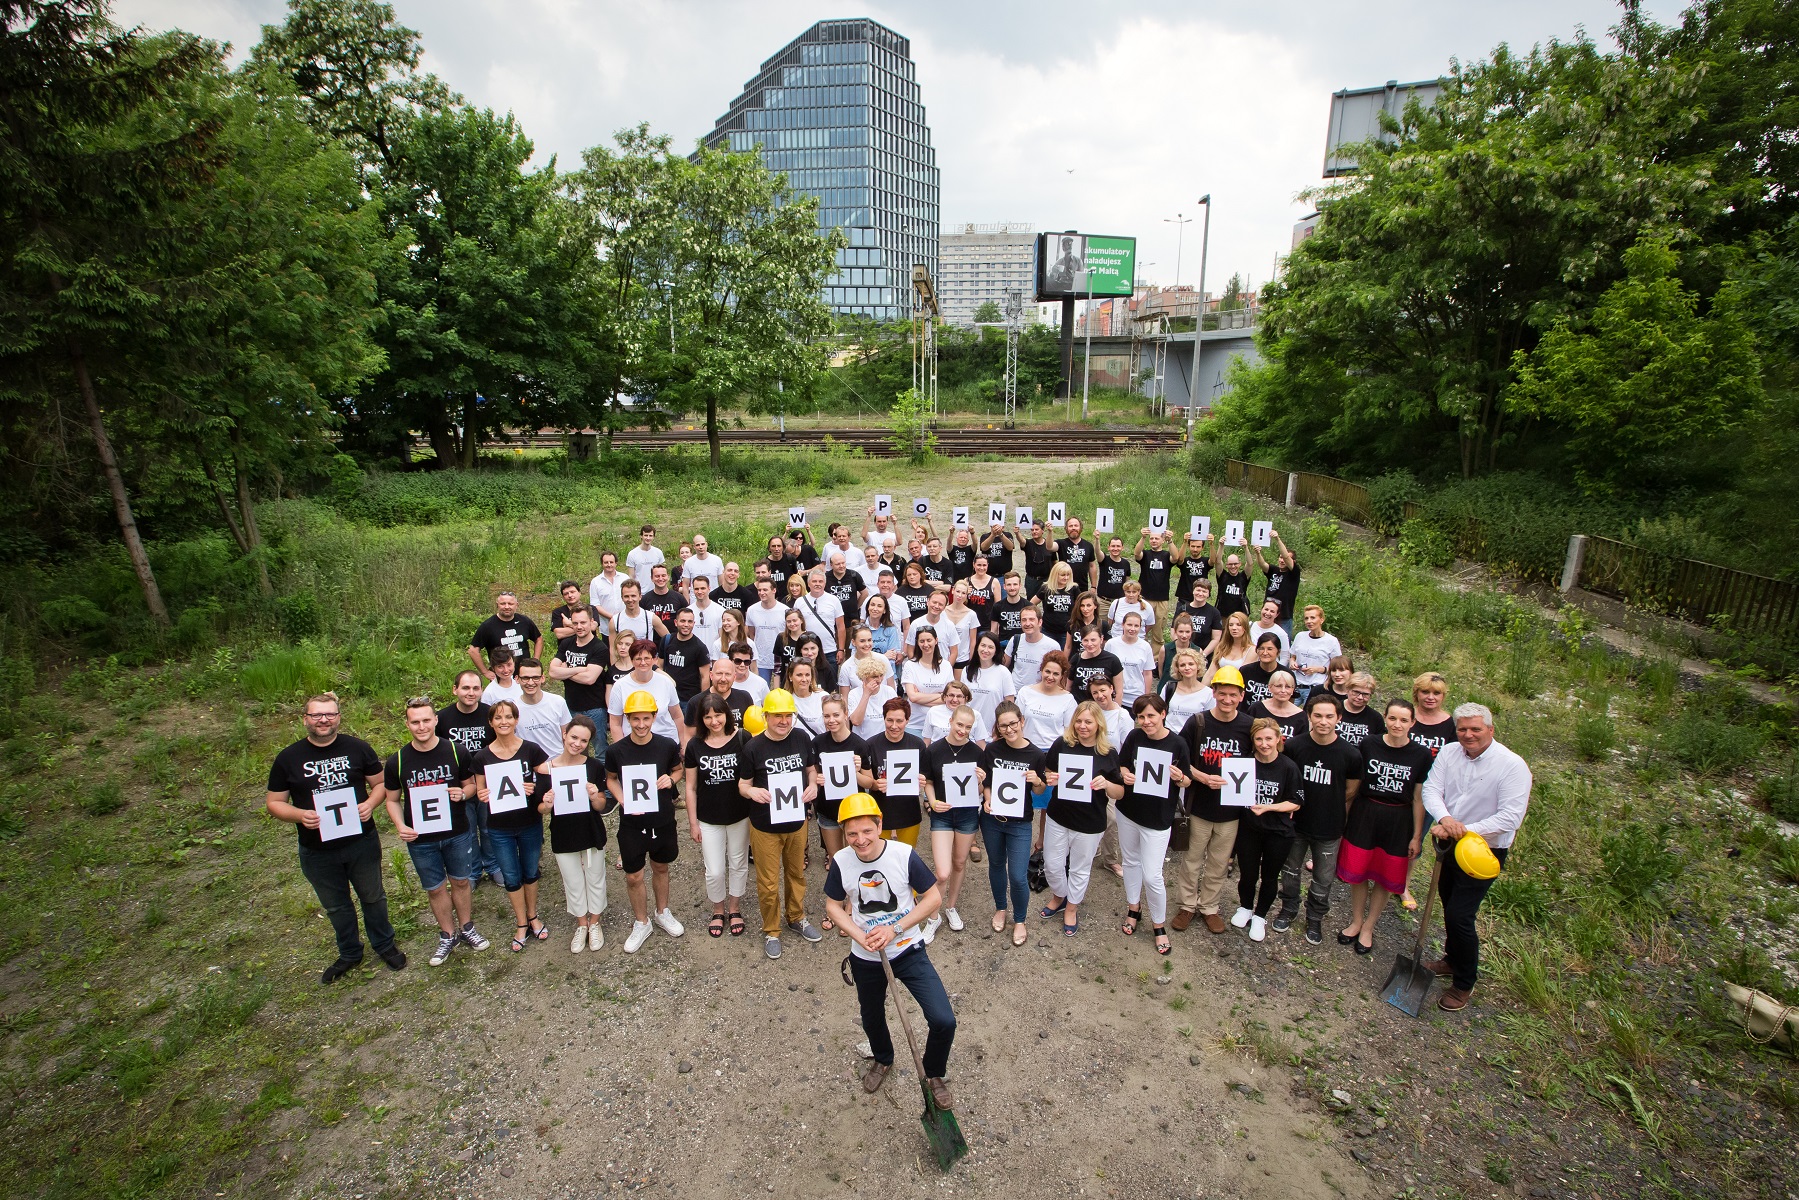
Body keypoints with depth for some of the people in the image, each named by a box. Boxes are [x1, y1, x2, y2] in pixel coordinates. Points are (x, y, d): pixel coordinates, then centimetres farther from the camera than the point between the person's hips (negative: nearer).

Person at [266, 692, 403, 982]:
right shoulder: (288, 759, -6)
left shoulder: (358, 748, -7)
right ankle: (349, 954, 41)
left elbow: (380, 782, 2)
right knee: (336, 906, 19)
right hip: (317, 850, 1)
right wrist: (300, 815, -20)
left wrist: (370, 803, -18)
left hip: (362, 842, -1)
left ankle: (385, 945, 37)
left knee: (373, 897, 16)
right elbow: (274, 803, 0)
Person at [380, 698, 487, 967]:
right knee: (435, 889, 15)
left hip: (457, 833, 0)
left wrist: (462, 793, -19)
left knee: (460, 882, 16)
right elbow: (392, 799, 3)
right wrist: (400, 826, -14)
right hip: (420, 839, 0)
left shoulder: (455, 752, -10)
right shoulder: (397, 761, -9)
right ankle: (448, 936, 34)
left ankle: (467, 929, 36)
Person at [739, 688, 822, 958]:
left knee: (797, 873, 22)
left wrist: (814, 785, -10)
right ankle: (771, 931, 31)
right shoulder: (753, 748, -14)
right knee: (768, 882, 8)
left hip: (797, 822, 3)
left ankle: (797, 918, 45)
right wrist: (752, 791, -27)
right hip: (765, 826, -3)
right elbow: (743, 784, -5)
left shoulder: (802, 738, -6)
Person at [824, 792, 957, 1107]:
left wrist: (894, 929, -21)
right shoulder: (841, 862, -16)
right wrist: (861, 937, -18)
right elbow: (833, 906, -1)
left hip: (909, 951, -2)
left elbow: (934, 897, -13)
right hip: (866, 959, 2)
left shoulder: (904, 854, -22)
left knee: (944, 1021, -11)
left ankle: (934, 1075, 21)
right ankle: (882, 1060, 59)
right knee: (872, 1019, 24)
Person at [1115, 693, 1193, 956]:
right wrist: (1125, 775, -16)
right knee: (1130, 861, 19)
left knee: (1152, 875, -2)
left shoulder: (1177, 744, -14)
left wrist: (1180, 778, -25)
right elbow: (1121, 765, 6)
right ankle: (1133, 910, 41)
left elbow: (1187, 781, -3)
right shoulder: (1135, 737, -8)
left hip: (1158, 818, -3)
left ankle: (1159, 924, 21)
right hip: (1128, 811, 3)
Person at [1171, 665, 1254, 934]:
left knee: (1219, 863, 14)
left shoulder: (1249, 726, -6)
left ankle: (1209, 907, 33)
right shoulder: (1197, 723, -8)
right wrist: (1204, 778, -18)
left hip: (1231, 808, 1)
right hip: (1200, 806, -1)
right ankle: (1188, 905, 30)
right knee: (1193, 859, 12)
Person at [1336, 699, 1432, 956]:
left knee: (1385, 878, 11)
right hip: (1364, 815, 0)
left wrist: (1417, 836, 1)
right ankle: (1356, 922, 32)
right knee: (1357, 872, 9)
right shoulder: (1368, 745, -7)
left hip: (1398, 822, 0)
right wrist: (1344, 818, 2)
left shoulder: (1421, 755, -7)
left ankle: (1368, 928, 30)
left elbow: (1419, 798, -1)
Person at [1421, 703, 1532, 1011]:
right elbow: (1431, 789, -11)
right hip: (1450, 845, 5)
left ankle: (1464, 983, 15)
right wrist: (1444, 818, -31)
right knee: (1449, 906, 20)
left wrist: (1464, 831, -29)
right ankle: (1452, 959, 43)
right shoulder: (1448, 753, -6)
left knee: (1460, 916, -5)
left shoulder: (1512, 766, -20)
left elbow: (1510, 817, -24)